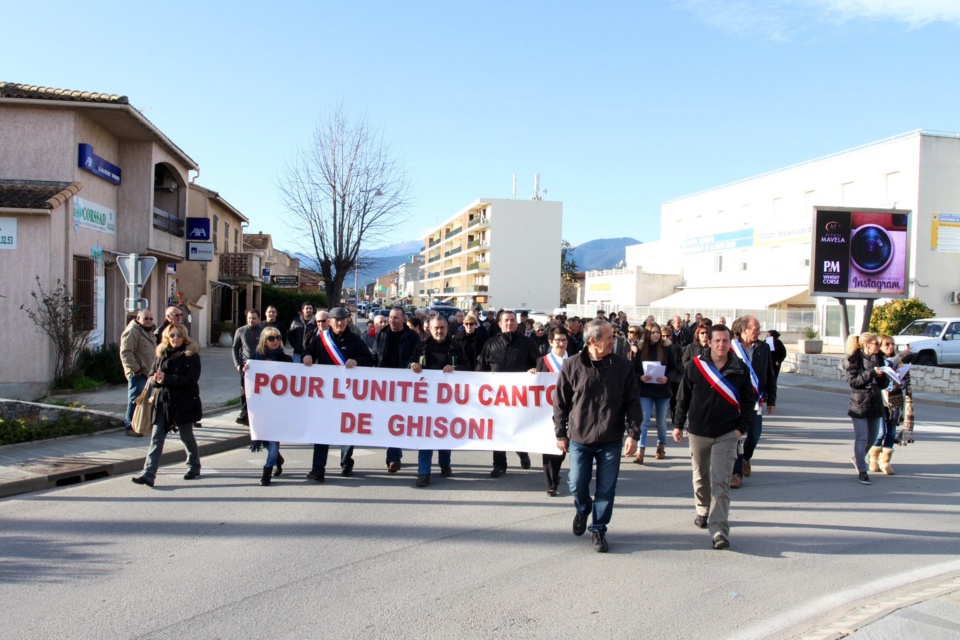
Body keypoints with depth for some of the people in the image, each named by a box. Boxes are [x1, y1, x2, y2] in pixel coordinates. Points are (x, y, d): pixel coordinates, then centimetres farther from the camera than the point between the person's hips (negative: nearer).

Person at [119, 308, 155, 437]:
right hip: (137, 374, -10)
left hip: (147, 372, 10)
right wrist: (135, 369, -21)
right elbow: (125, 353, -21)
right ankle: (130, 427, 1)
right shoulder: (132, 331, -14)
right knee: (135, 399, -7)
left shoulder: (148, 332, 18)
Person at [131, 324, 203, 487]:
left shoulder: (191, 355, -7)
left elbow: (190, 380, -17)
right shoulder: (161, 353, 9)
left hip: (184, 403, -4)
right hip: (163, 401, 4)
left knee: (186, 436, 11)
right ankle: (148, 474, -5)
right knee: (156, 437, -3)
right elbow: (152, 375, 9)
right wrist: (156, 378, -15)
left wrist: (166, 379, -23)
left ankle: (194, 466, 32)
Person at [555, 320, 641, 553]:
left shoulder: (622, 366, -2)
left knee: (606, 489, 6)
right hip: (580, 438, 0)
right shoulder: (572, 365, -5)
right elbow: (560, 402, 1)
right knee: (577, 485, 6)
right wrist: (561, 433, 3)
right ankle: (582, 510, 39)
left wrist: (632, 433, -6)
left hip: (611, 441, 1)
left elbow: (633, 402, 1)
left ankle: (599, 529, 24)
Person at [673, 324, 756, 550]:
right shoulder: (695, 365, -5)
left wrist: (742, 427, -5)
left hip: (727, 434, -1)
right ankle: (703, 511, 42)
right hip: (698, 431, 2)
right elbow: (683, 397, 3)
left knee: (720, 482, -9)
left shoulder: (740, 369, -3)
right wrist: (678, 424, 4)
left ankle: (719, 531, -10)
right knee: (701, 476, 18)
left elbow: (748, 401, 5)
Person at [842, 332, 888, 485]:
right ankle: (862, 471, 3)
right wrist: (871, 373, -24)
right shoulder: (853, 360, -8)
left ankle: (858, 458, 39)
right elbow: (853, 381, -16)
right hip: (859, 404, -6)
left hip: (875, 404, 6)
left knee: (873, 437, 16)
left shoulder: (878, 358, 9)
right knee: (861, 438, -4)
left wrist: (881, 376, -13)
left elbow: (883, 384, 10)